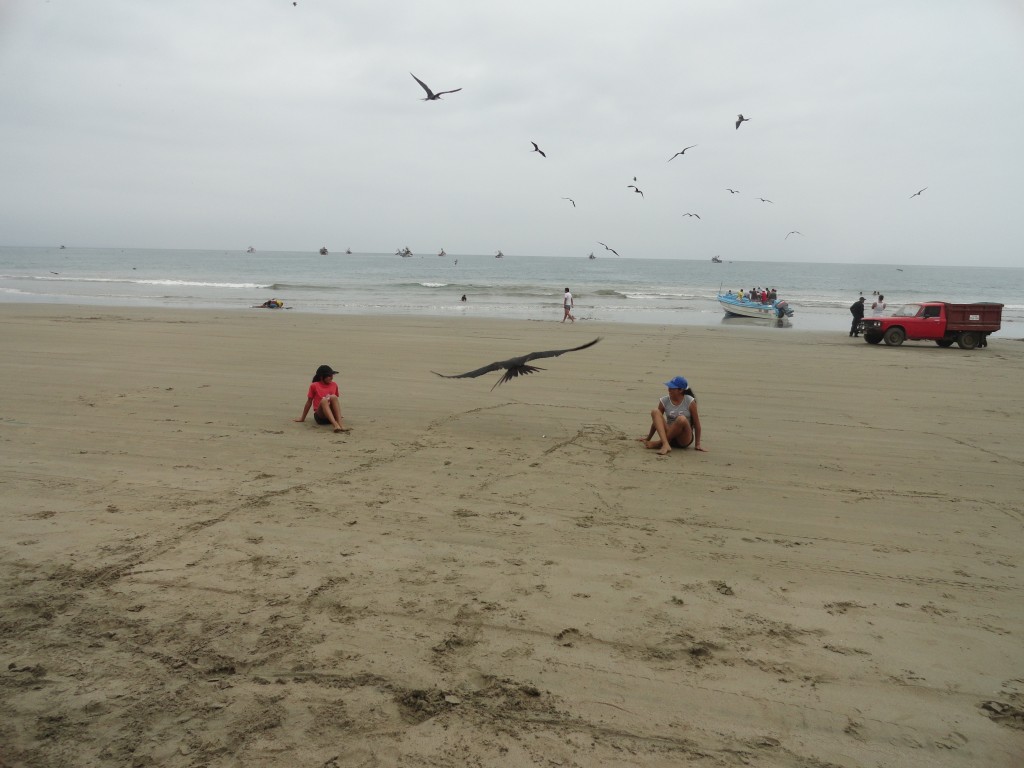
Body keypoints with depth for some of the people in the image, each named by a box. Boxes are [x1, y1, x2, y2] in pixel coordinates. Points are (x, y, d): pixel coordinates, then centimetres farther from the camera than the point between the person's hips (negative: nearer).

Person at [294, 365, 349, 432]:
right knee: (324, 400, -33)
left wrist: (338, 414, 24)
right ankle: (335, 425, -53)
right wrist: (302, 418, 16)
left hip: (332, 414, 2)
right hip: (320, 416, -2)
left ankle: (340, 423, -41)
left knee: (333, 397, -26)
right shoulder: (314, 386, 4)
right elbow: (309, 402, 11)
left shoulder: (334, 385, 12)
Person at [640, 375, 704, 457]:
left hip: (684, 439, -2)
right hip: (669, 437, 2)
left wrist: (697, 445, -4)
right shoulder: (664, 401, -2)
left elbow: (696, 423, -4)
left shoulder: (690, 402, -8)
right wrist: (648, 439, 14)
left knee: (682, 419, -34)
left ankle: (658, 444, -21)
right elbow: (657, 421, 8)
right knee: (655, 412, -20)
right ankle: (665, 444, -39)